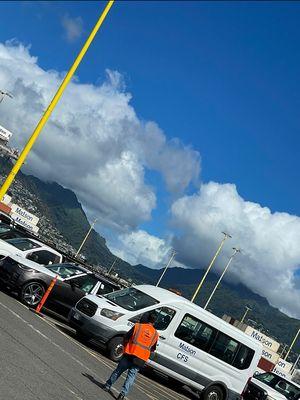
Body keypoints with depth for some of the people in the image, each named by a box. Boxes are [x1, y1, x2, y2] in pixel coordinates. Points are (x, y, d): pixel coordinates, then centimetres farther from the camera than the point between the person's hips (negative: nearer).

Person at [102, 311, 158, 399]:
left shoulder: (138, 326, 1)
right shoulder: (155, 334, 8)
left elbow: (126, 337, 2)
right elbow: (152, 349, 13)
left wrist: (125, 346, 19)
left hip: (129, 354, -1)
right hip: (141, 360, 1)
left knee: (118, 371, 14)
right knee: (131, 375, 5)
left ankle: (107, 386, 24)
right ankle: (123, 393, -8)